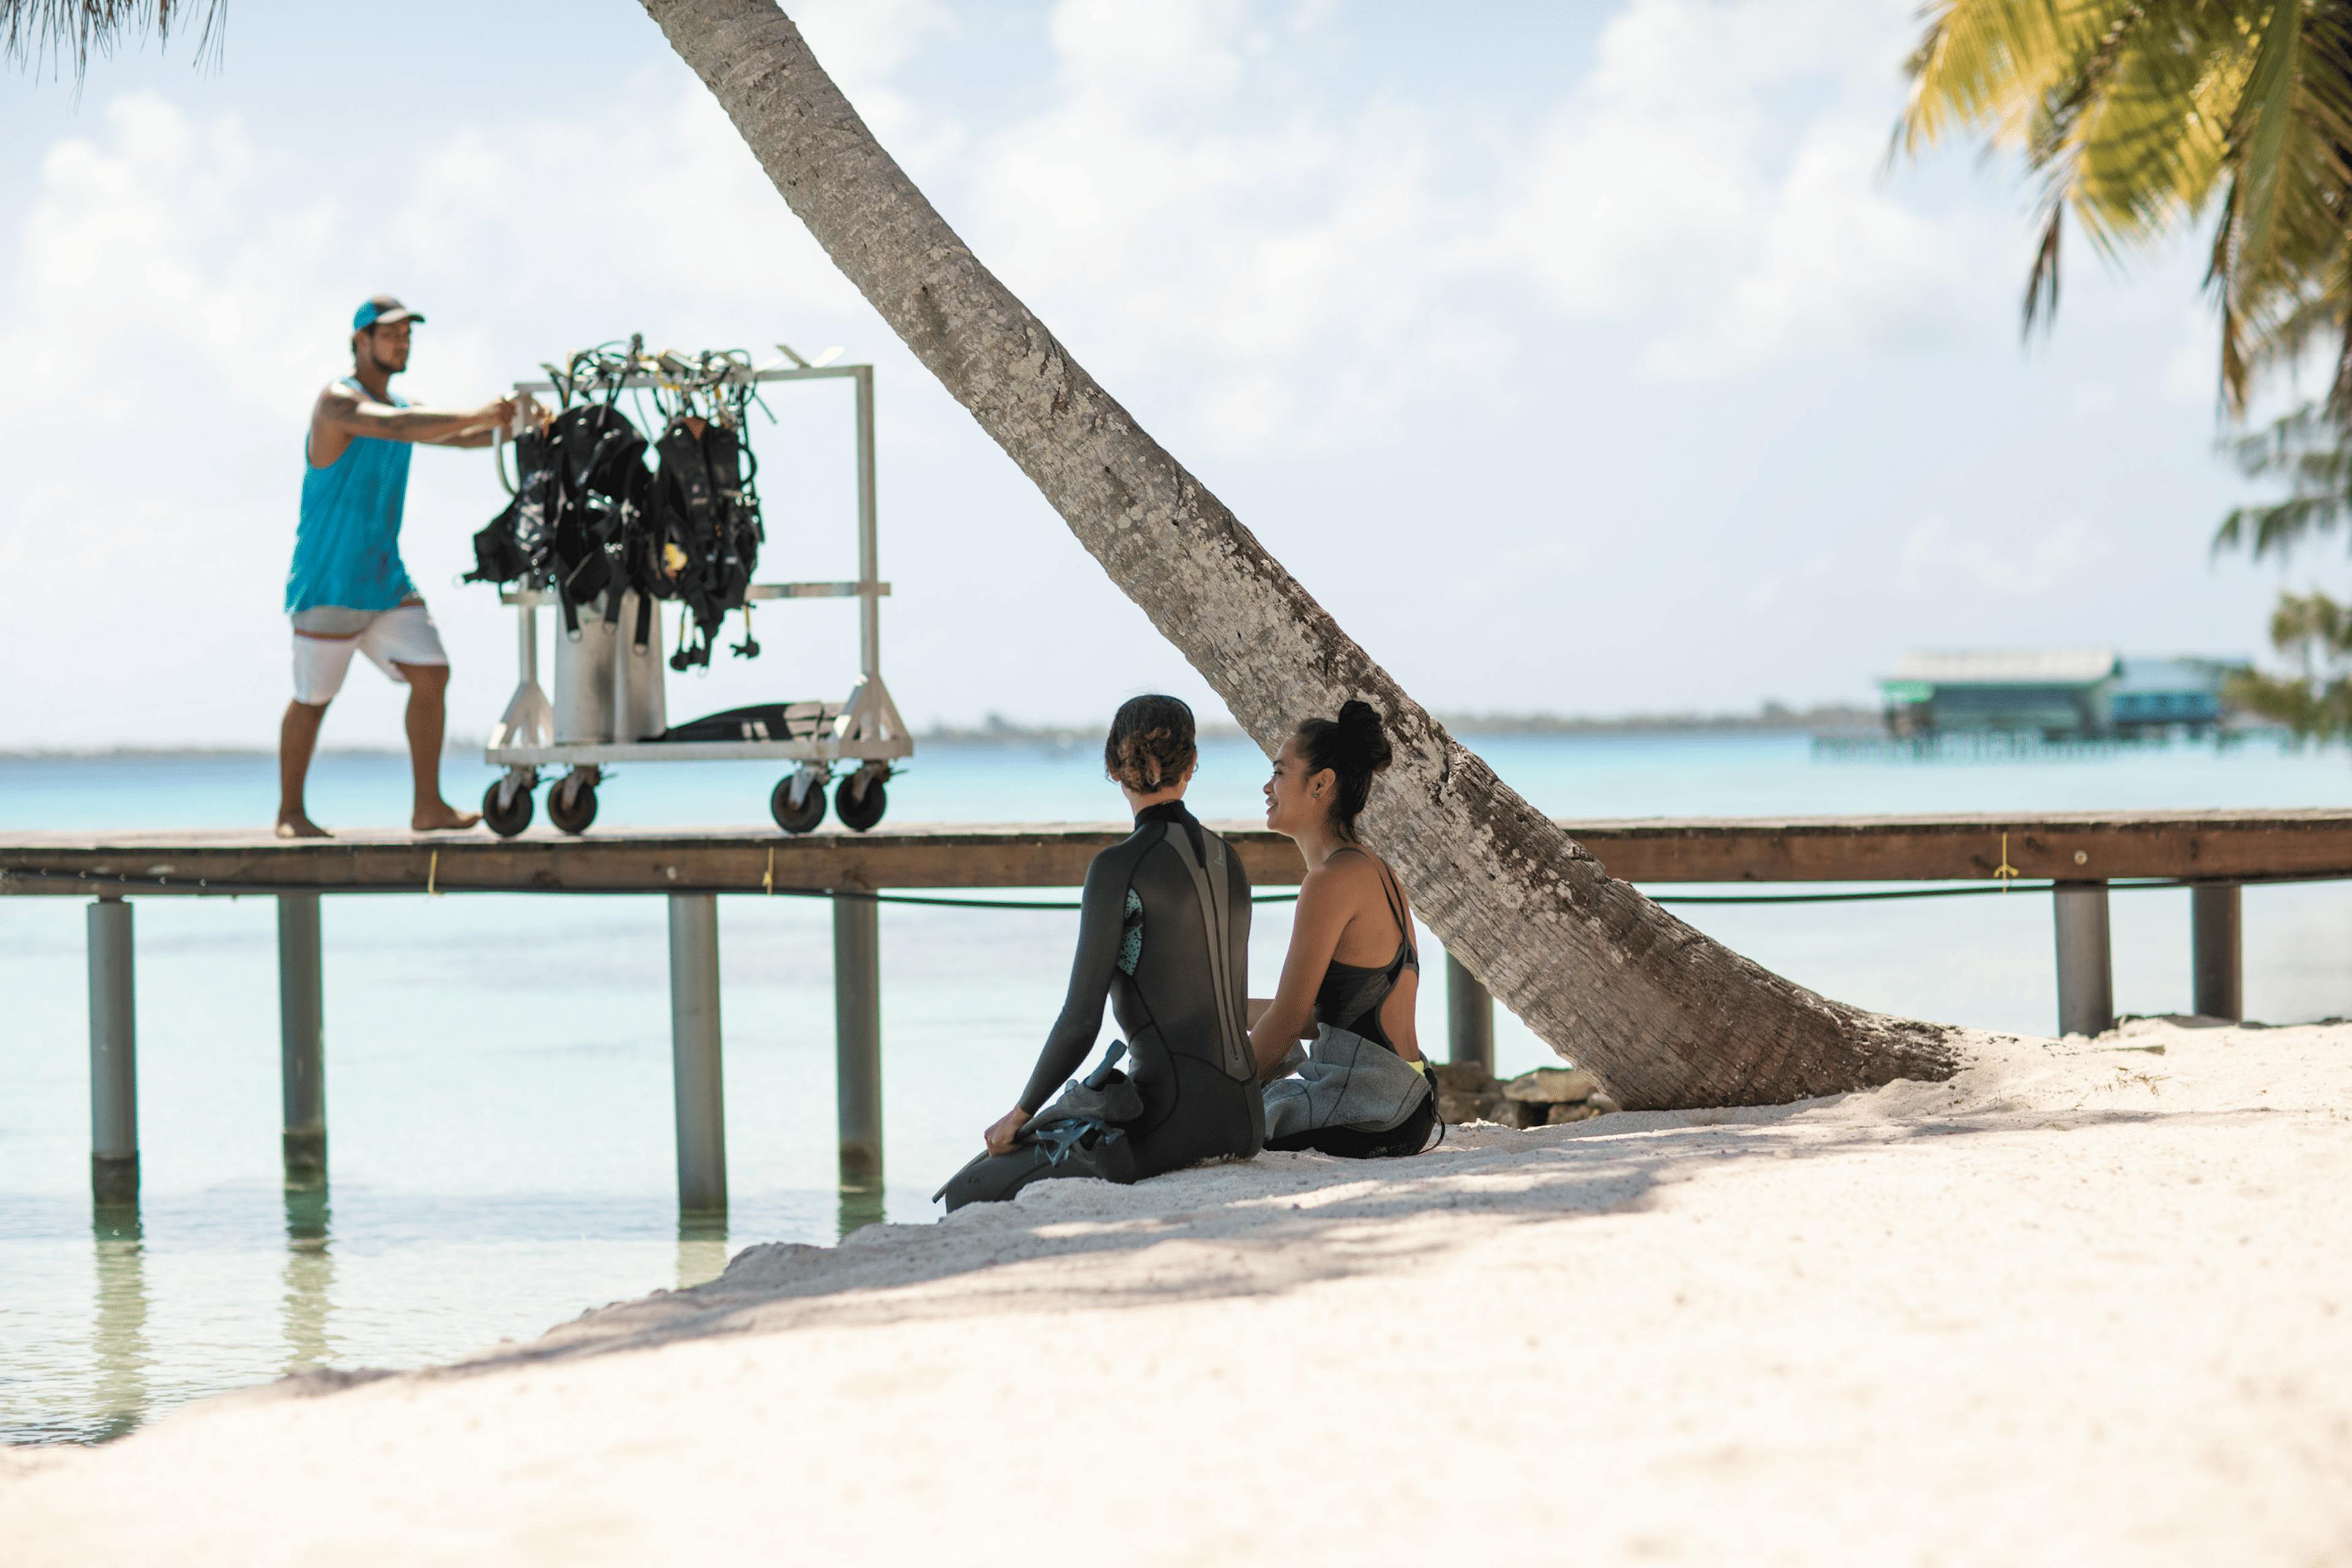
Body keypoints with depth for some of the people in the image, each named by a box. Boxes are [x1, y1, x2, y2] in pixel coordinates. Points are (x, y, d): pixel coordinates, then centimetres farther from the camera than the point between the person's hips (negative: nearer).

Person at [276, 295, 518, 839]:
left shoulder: (400, 405, 14)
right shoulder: (338, 401, -13)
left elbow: (458, 435, 8)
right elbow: (397, 427, -31)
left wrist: (511, 423, -12)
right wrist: (476, 415, -38)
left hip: (386, 578, 7)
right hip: (329, 583, -7)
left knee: (431, 674, -5)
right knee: (313, 699, 0)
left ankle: (428, 805, -2)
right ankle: (290, 814, 13)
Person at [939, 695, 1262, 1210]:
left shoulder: (1119, 867, -10)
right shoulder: (1226, 859, 13)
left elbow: (1080, 1019, -12)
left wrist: (1020, 1115, 2)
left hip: (1173, 1116, -8)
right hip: (1242, 1115, 8)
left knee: (965, 1196, 2)